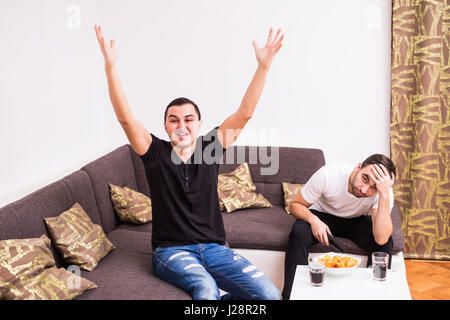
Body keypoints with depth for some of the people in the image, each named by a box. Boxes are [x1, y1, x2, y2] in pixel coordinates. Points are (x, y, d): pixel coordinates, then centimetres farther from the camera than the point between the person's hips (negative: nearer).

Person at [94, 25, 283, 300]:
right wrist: (110, 67, -25)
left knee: (270, 294, -16)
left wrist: (264, 65, -12)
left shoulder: (211, 148, 5)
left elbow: (245, 113, -2)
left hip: (214, 248, 3)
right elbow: (125, 117, -13)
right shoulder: (156, 153, 0)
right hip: (171, 250, -3)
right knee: (206, 288, -36)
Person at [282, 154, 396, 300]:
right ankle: (291, 294, -21)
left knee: (385, 242, -28)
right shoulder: (328, 175, -31)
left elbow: (381, 239, -42)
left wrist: (385, 195, -48)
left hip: (357, 221, 1)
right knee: (299, 232, -33)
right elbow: (295, 205, -17)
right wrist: (313, 220, -38)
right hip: (323, 216, -1)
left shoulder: (383, 192, -29)